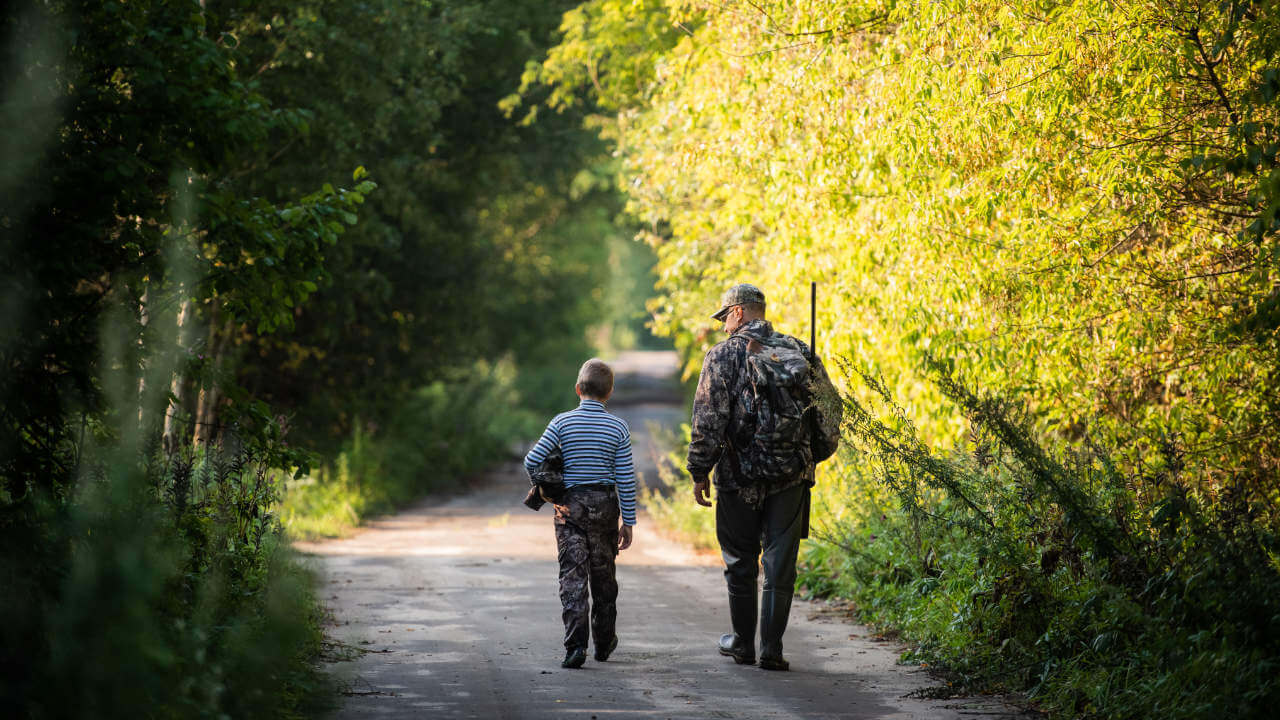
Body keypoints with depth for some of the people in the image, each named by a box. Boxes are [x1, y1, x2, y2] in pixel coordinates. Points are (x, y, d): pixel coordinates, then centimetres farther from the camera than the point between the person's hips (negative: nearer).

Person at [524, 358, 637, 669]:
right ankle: (604, 642, 27)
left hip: (570, 505, -1)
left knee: (573, 576, -3)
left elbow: (532, 461, -8)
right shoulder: (619, 428, -3)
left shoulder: (562, 423, -5)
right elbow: (626, 479, -2)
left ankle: (576, 645, -15)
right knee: (603, 575, 15)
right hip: (605, 504, 1)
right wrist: (628, 522, 4)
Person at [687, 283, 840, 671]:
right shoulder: (800, 352, 8)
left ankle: (742, 643, 19)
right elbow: (830, 410, 9)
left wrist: (699, 472, -2)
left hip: (740, 477, -3)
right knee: (780, 564, 4)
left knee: (741, 563, 11)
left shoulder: (724, 355, -5)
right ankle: (772, 649, 2)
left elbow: (708, 420, -9)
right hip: (792, 477, 3)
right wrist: (812, 456, 20)